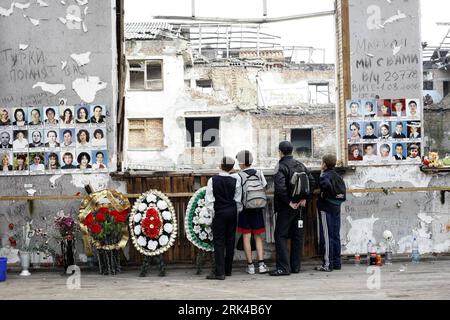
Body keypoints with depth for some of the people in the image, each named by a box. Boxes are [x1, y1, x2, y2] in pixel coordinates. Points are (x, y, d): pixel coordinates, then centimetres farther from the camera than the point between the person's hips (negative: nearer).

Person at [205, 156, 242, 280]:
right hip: (232, 213, 3)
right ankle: (228, 270, 19)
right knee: (230, 241, 11)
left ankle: (219, 272, -9)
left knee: (219, 242, -3)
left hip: (219, 213, -3)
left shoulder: (213, 180, -7)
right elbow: (238, 200, 1)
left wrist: (211, 212, 3)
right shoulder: (235, 182, -2)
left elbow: (209, 199, -7)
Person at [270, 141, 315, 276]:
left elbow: (280, 187, -26)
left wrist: (288, 201, -16)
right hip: (298, 207, 7)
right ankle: (296, 266, 16)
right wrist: (305, 198, 7)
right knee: (297, 236, 11)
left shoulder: (281, 167, -14)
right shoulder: (300, 165, 9)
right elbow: (312, 181, 9)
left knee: (281, 236, -2)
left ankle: (283, 267, -6)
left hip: (285, 208, -7)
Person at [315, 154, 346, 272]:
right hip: (336, 208, 8)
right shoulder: (337, 175, 13)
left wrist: (324, 194, -18)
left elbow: (327, 185, -33)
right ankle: (336, 262, 16)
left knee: (326, 237, -4)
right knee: (335, 236, 12)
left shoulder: (325, 176, -12)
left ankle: (327, 264, -3)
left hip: (326, 209, -8)